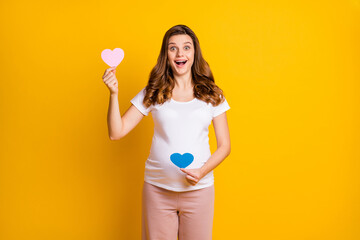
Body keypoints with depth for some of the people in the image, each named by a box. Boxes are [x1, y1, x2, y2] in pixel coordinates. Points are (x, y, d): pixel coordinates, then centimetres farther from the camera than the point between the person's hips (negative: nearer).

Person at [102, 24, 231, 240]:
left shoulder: (212, 95, 2)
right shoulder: (153, 93, 1)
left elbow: (224, 146, 3)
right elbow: (116, 133, -2)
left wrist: (202, 172, -13)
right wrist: (114, 94, -14)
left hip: (199, 189, 0)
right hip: (157, 189, 0)